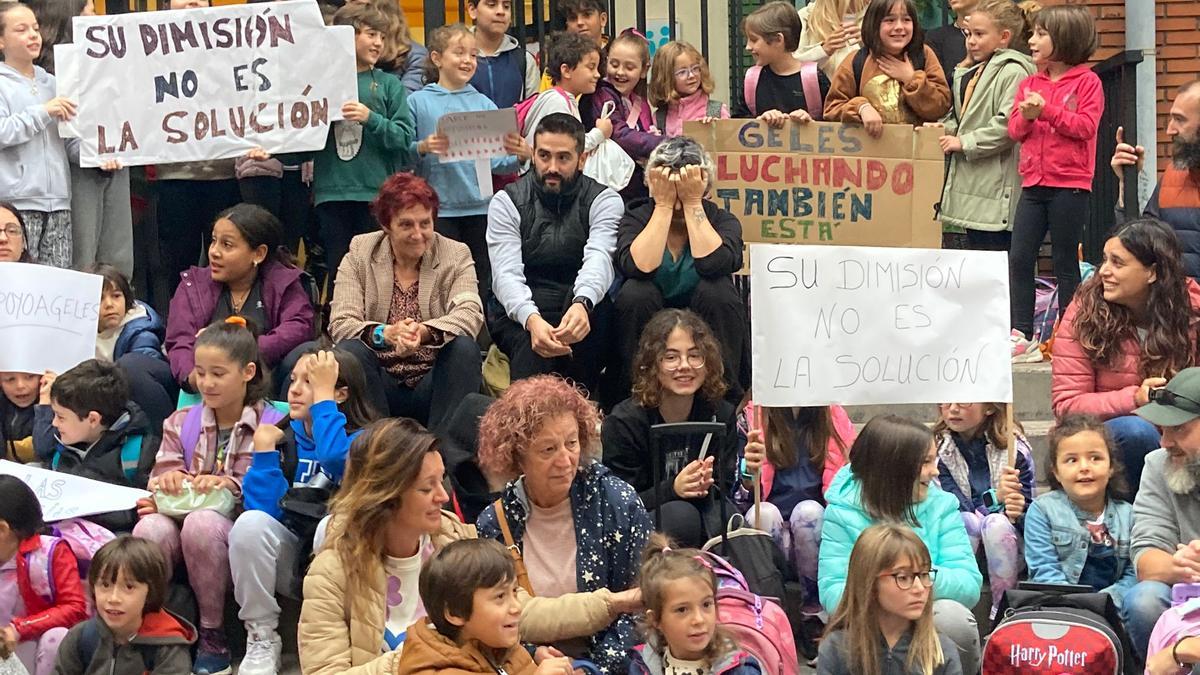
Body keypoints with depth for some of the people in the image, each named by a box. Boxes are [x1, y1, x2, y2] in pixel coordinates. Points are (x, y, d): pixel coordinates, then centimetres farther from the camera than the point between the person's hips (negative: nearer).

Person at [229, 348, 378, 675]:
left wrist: (323, 396, -25)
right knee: (251, 523, -27)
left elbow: (337, 461, -35)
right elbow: (262, 509, -10)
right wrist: (264, 448, -15)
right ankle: (262, 638, -10)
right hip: (289, 560, 3)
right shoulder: (285, 437, 2)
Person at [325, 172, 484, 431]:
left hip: (432, 387, 0)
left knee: (464, 348, -27)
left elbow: (471, 313, -14)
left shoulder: (456, 255, 4)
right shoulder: (359, 253, 4)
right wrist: (385, 333, -31)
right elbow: (340, 324, -8)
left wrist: (425, 332, -36)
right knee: (350, 351, -28)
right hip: (380, 384, 0)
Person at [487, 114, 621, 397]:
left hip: (584, 311, 1)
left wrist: (582, 305, -45)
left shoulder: (605, 200, 1)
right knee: (532, 350, -37)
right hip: (519, 311, -1)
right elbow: (506, 274, -12)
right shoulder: (507, 202, 2)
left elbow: (599, 260, -20)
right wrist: (532, 320, -36)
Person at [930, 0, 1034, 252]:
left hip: (996, 189, -9)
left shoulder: (1013, 72, -12)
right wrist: (947, 128, 4)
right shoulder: (972, 72, 17)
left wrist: (964, 143, -16)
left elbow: (1008, 125, -22)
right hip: (972, 184, 9)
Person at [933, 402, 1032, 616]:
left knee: (996, 523, -31)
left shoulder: (1015, 449, -7)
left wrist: (1017, 514, -31)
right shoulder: (937, 449, -6)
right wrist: (995, 498, -34)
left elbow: (1026, 519, -7)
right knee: (965, 521, -30)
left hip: (1006, 551, 0)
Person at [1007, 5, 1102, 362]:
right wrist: (1026, 116, -12)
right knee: (1019, 258, -1)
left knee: (1065, 261, 2)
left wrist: (1048, 110, -20)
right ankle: (1022, 337, 2)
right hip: (1034, 184, 5)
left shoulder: (1086, 82, -4)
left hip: (1070, 185, -5)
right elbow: (1015, 129, 9)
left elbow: (1085, 126, -14)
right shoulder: (1029, 83, 12)